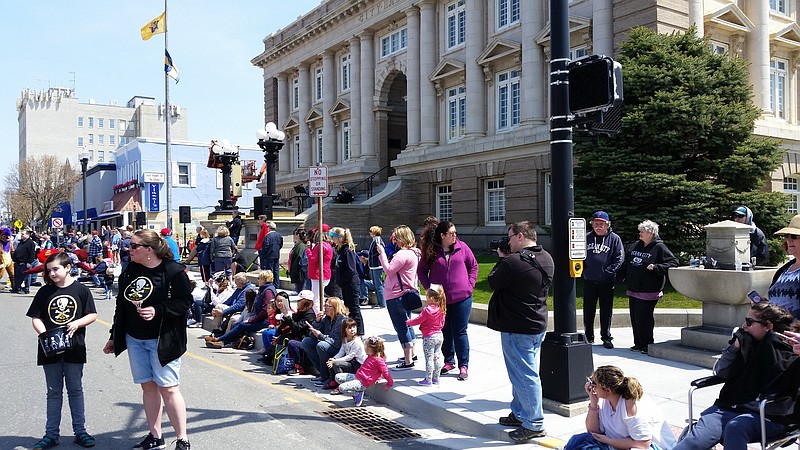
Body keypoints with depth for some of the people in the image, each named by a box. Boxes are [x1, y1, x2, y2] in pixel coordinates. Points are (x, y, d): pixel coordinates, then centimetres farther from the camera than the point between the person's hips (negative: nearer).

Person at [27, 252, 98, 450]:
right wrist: (43, 334, -14)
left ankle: (80, 431, 18)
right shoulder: (45, 292, 3)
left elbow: (92, 315, -1)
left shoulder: (81, 290, -2)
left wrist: (77, 323, -18)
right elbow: (35, 318, 3)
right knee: (53, 392, 11)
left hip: (74, 347, -2)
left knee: (75, 390, 8)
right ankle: (52, 434, 19)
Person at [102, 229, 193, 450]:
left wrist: (157, 310, -24)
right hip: (134, 339, 6)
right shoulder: (130, 271, 9)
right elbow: (121, 305, 16)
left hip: (162, 339, -6)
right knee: (148, 386, 12)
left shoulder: (173, 271, -12)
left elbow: (185, 301, -12)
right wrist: (115, 337, 18)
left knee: (168, 388, -5)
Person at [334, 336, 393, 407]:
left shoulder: (378, 360, -19)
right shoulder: (370, 356, 11)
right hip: (357, 376, 10)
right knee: (337, 377, 8)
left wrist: (390, 383, -8)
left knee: (342, 388, -23)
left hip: (362, 383, -10)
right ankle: (355, 391, 8)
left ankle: (358, 394, -3)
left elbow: (385, 372, -15)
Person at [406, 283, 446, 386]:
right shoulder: (442, 310, 3)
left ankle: (428, 380, 3)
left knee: (429, 358, -2)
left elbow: (418, 320, -12)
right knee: (437, 357, 13)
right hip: (439, 335, 8)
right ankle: (436, 378, 21)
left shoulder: (427, 310, -19)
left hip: (429, 337, -8)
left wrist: (408, 322, 5)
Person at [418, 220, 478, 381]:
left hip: (462, 297, -1)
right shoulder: (431, 250, -3)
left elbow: (474, 265, 7)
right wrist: (429, 287, -3)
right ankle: (449, 361, 29)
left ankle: (463, 365, 13)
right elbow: (421, 270, 7)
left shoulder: (462, 247, -1)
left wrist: (470, 285, -1)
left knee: (460, 332, 3)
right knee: (445, 332, 12)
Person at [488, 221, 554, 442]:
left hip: (517, 328, -9)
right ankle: (520, 413, 33)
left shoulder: (513, 262, -24)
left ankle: (534, 424, 8)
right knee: (524, 372, 20)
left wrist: (502, 258, 0)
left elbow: (493, 282, -10)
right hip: (537, 325, 9)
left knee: (525, 375, 0)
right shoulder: (546, 258, 4)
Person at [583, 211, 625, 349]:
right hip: (589, 281, 2)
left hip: (607, 282, -2)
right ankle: (588, 337, 20)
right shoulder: (586, 238, 6)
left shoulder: (614, 238, -1)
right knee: (588, 310, 8)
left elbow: (619, 258, -4)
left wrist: (608, 271, -13)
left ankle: (606, 337, 19)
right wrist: (582, 268, -3)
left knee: (606, 310, 7)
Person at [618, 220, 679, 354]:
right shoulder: (635, 246, 14)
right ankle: (638, 344, 20)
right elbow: (626, 263, 24)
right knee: (634, 318, 9)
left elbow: (674, 263, -12)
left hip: (648, 292, -7)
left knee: (644, 318, -6)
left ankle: (647, 345, 8)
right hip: (633, 290, 7)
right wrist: (622, 276, 16)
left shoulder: (659, 248, -6)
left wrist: (656, 267, -21)